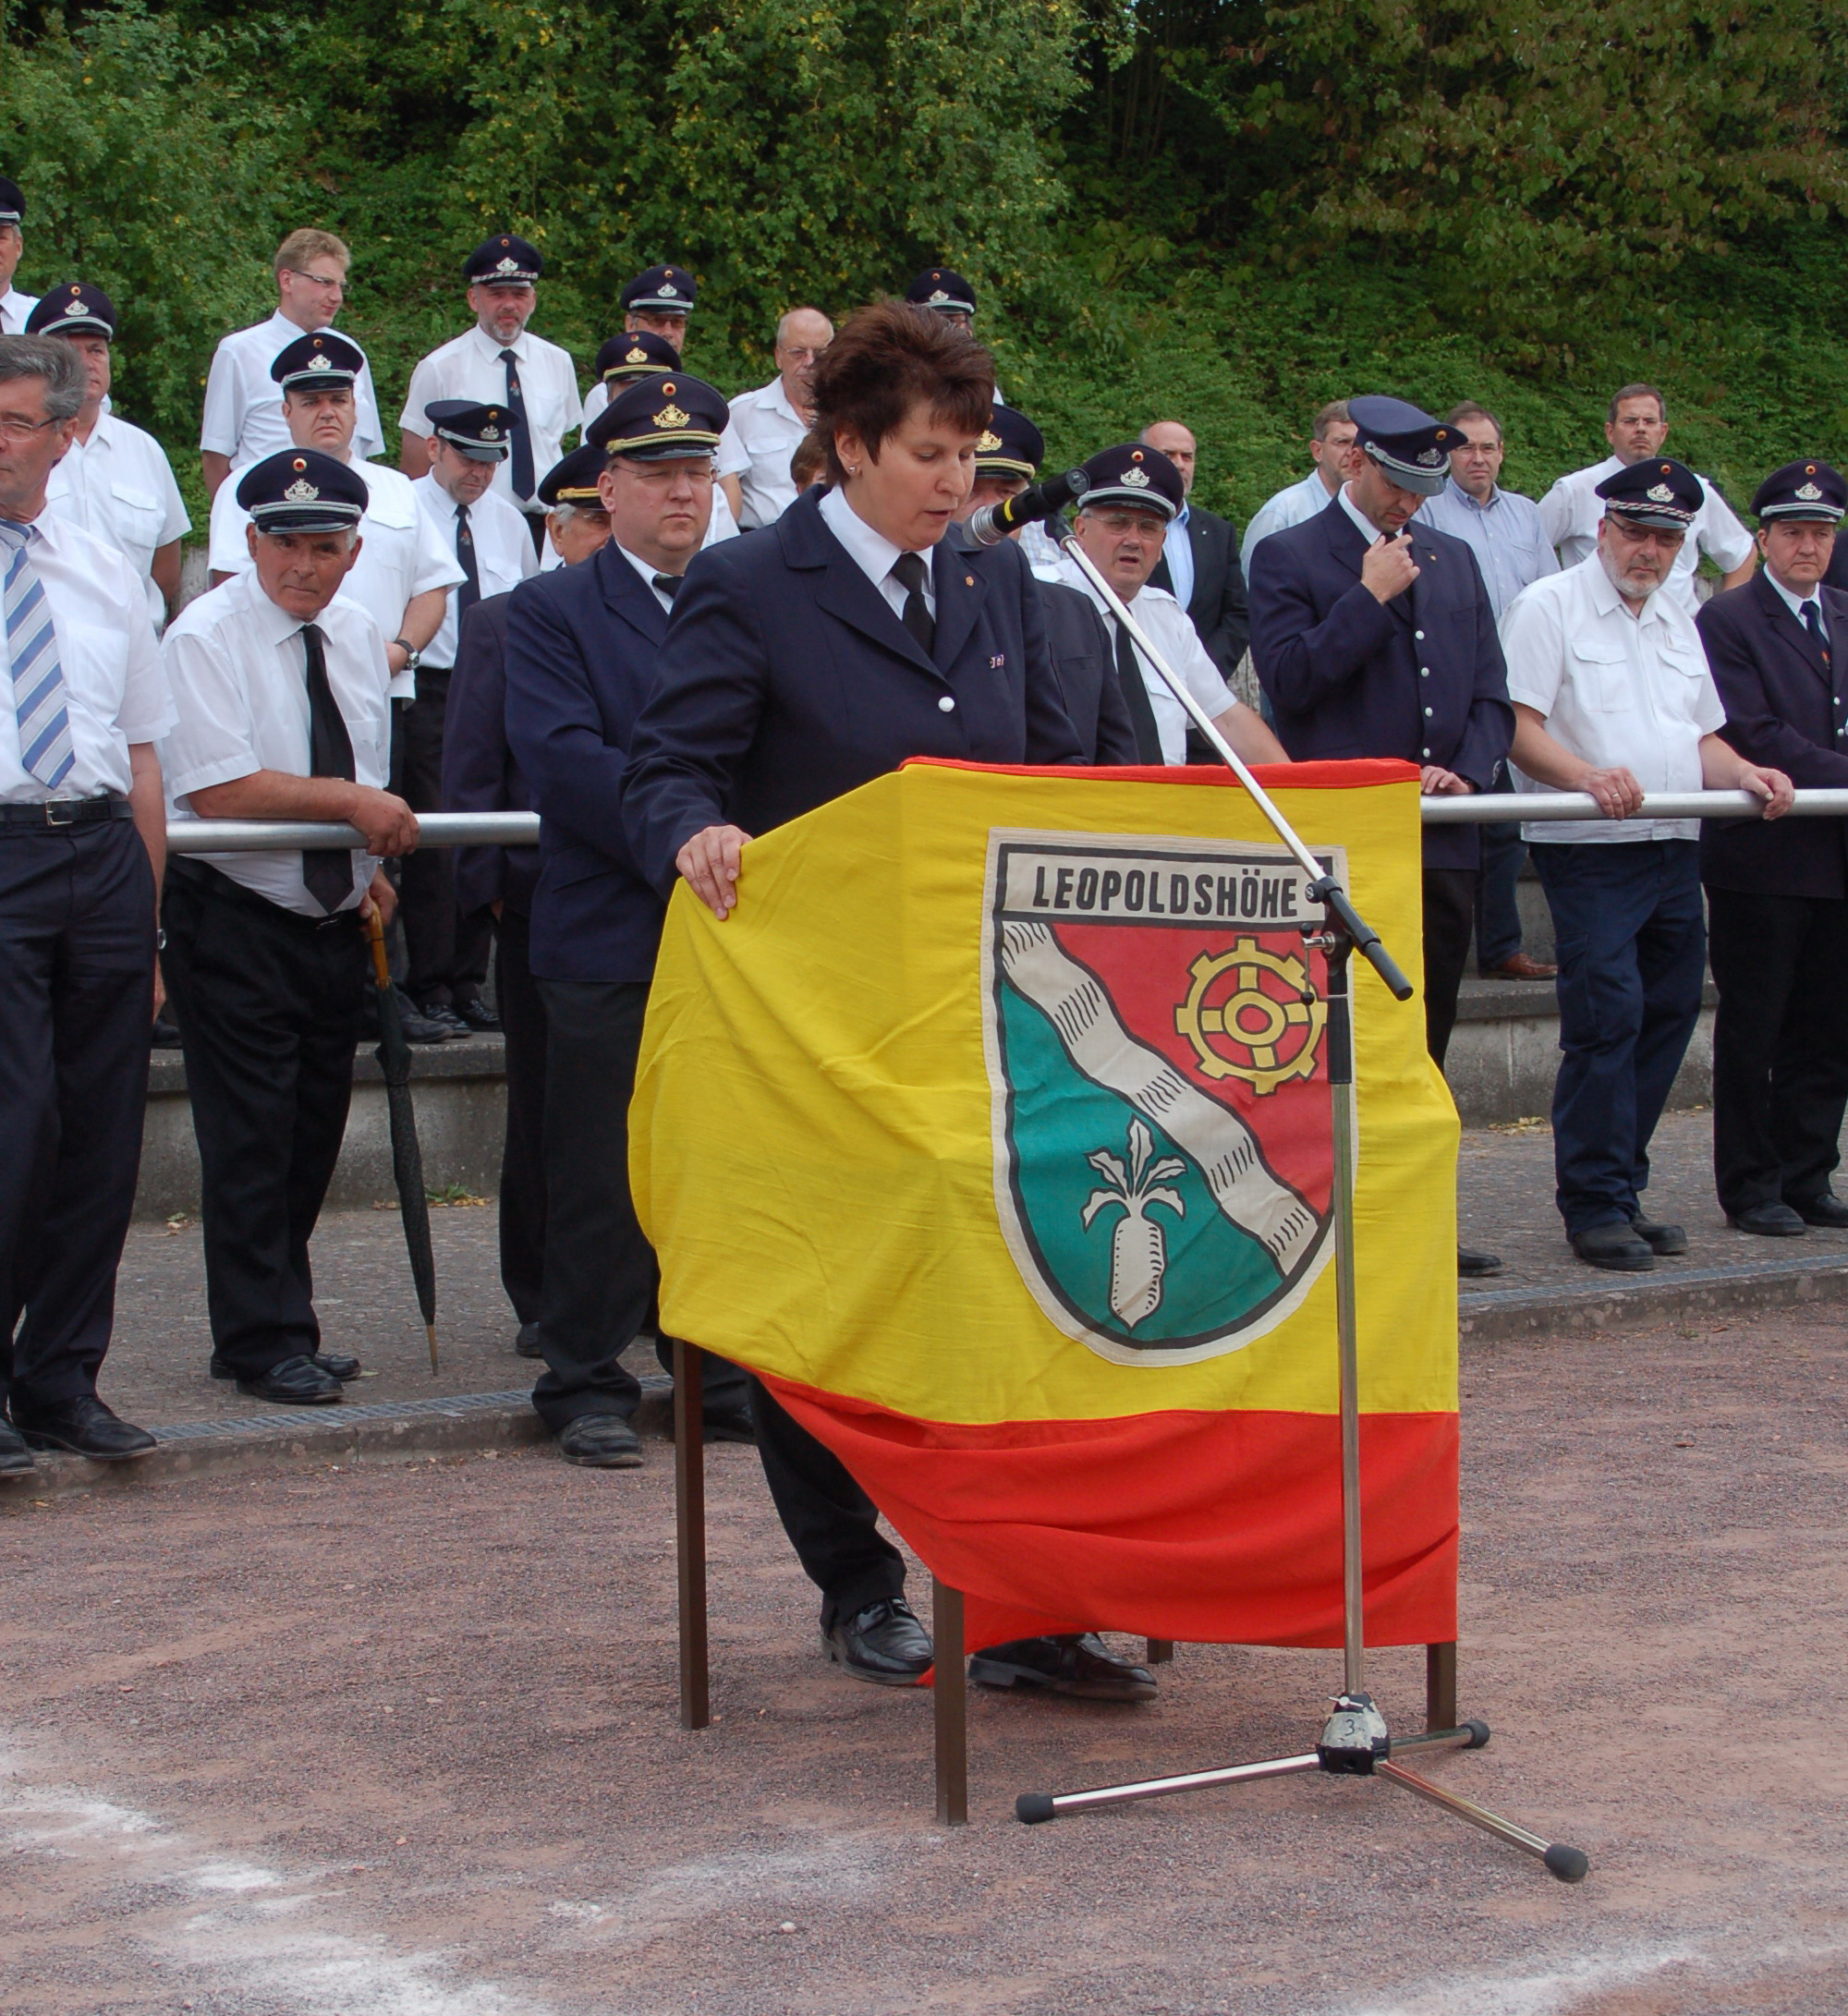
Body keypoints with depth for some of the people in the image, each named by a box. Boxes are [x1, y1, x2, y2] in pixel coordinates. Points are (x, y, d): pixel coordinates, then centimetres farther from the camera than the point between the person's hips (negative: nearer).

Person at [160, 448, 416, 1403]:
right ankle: (262, 1340, 1)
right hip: (233, 920, -7)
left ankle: (279, 1323, 23)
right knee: (251, 1135, -6)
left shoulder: (358, 636, 9)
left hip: (334, 920, 7)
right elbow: (215, 789, -22)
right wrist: (350, 803, -21)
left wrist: (375, 868, 5)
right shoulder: (206, 636, -13)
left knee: (313, 1132, 12)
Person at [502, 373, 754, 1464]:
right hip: (611, 934, -4)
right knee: (602, 1172, 0)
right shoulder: (552, 610, 3)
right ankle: (587, 1383, 9)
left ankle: (724, 1376, 17)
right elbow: (564, 758, -10)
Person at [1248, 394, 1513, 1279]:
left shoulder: (1453, 560, 17)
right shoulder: (1287, 558, 0)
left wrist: (1466, 773, -3)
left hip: (1444, 843, 6)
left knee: (1423, 1046, 10)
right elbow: (1289, 679, -13)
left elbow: (1491, 696, 15)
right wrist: (1372, 596, -12)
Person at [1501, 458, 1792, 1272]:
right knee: (1605, 1021, -12)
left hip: (1674, 847, 7)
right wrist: (1588, 777, -27)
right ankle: (1594, 1206, -6)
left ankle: (1619, 1193, 16)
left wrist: (1745, 775, 2)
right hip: (1588, 848, -7)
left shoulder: (1678, 623, 21)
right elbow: (1519, 727, -11)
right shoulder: (1549, 607, -2)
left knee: (1666, 1020, 7)